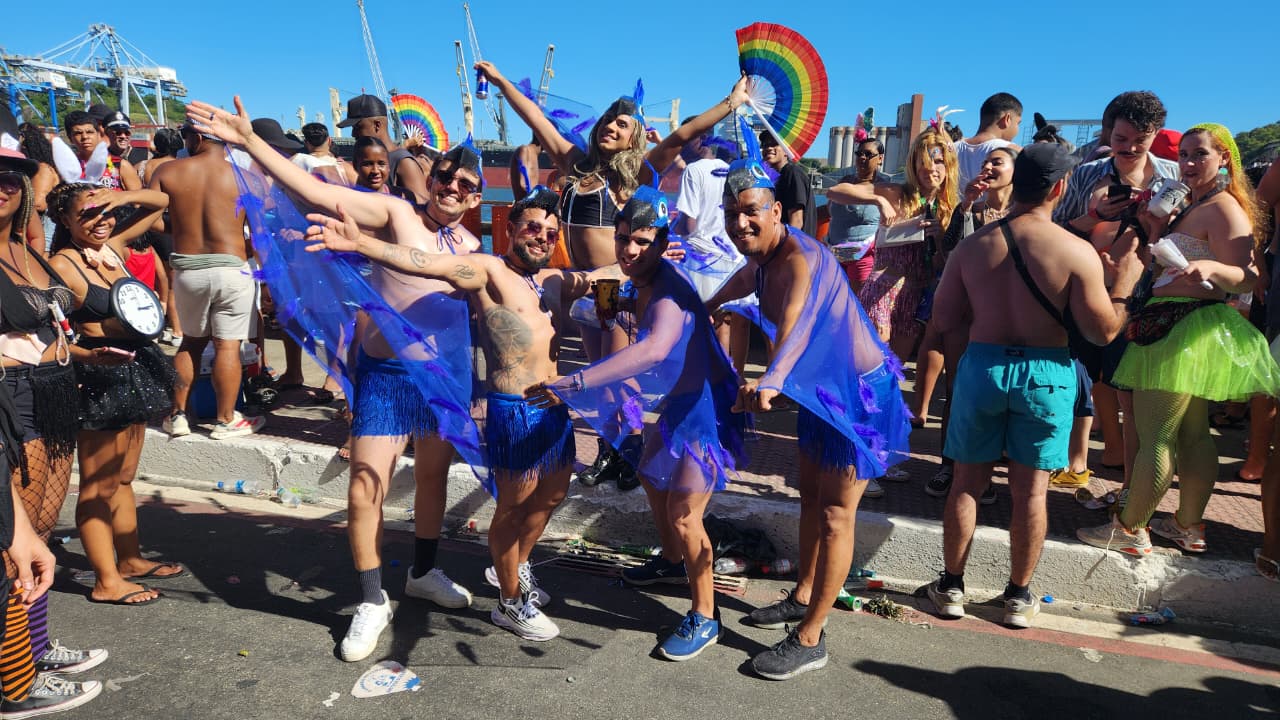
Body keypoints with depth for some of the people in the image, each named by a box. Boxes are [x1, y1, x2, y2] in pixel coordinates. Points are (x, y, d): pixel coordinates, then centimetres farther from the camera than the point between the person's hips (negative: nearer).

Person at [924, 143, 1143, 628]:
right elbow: (1103, 331, -7)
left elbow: (944, 320, -1)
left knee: (968, 482, 12)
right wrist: (1124, 283, 8)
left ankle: (951, 587, 22)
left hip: (983, 366, 2)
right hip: (1045, 374, -1)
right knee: (1030, 490, 10)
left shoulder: (973, 246, -5)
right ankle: (1018, 597, 22)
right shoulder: (1077, 253, -12)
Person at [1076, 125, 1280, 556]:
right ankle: (1189, 526, 25)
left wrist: (1210, 269, -40)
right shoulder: (1192, 206, 18)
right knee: (1192, 434, 15)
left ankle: (1130, 530, 3)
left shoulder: (1222, 208, -12)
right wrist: (1156, 230, 6)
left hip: (1184, 328, -11)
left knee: (1155, 435, -5)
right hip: (1176, 327, 11)